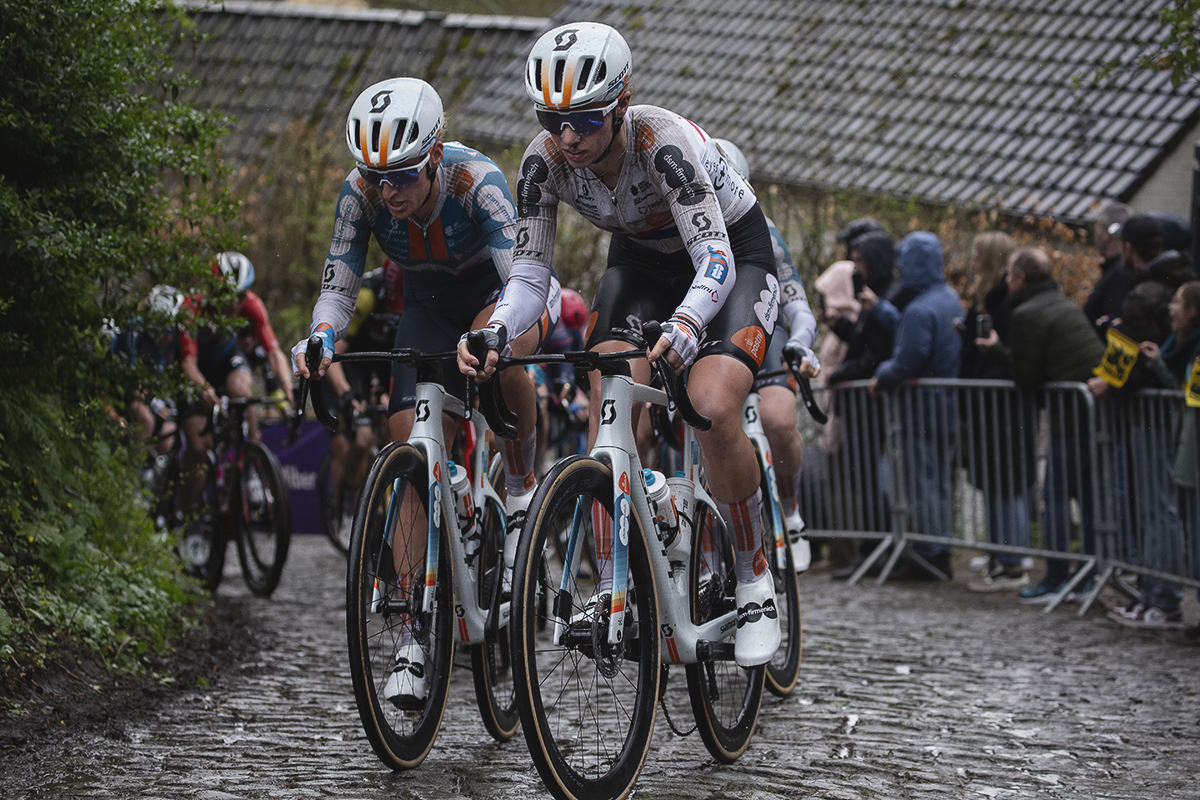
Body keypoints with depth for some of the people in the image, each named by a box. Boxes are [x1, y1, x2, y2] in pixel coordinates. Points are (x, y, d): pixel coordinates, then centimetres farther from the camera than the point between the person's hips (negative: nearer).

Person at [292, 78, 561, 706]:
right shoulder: (361, 191, -24)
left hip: (502, 292, -3)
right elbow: (338, 286, -21)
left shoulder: (475, 180, -35)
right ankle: (415, 635, -8)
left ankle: (523, 489, -13)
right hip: (428, 306, 3)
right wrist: (321, 338, -43)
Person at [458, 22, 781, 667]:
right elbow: (531, 271, -18)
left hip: (734, 256, -5)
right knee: (609, 401, -20)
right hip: (642, 259, 5)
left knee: (713, 407, -27)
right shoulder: (545, 160, -22)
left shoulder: (664, 142, -36)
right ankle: (610, 588, -14)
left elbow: (715, 260, -41)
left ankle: (755, 582, -7)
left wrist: (685, 324, -61)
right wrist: (493, 334, -38)